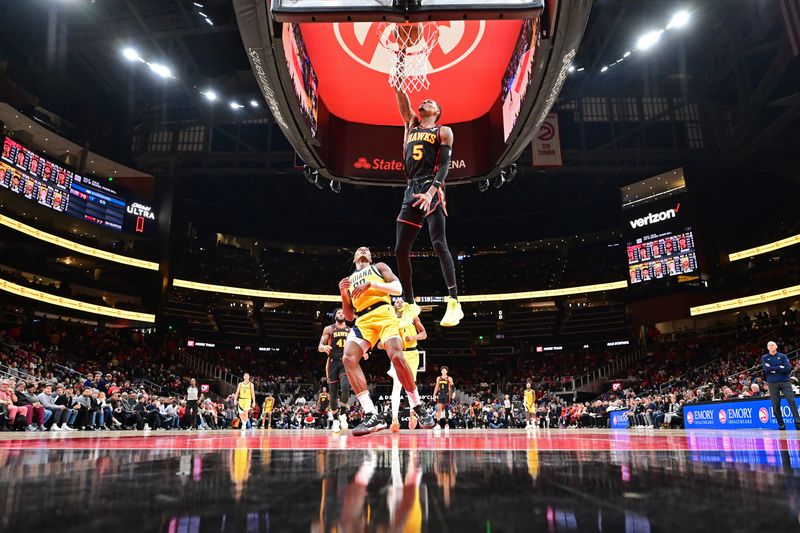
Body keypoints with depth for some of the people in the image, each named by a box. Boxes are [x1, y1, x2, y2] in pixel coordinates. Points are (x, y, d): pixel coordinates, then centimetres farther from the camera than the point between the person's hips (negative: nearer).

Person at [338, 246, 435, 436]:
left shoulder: (379, 267, 21)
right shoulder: (349, 280, 29)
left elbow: (398, 288, 4)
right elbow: (349, 316, 23)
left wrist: (371, 284, -8)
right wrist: (343, 293, 6)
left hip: (384, 314, -3)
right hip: (363, 320, 4)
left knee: (397, 357, -24)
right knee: (348, 358, -22)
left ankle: (419, 408, -4)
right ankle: (372, 416, -24)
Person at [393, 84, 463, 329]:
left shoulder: (443, 131, 7)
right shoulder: (411, 125, 25)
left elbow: (444, 165, -4)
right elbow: (403, 103, 13)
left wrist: (431, 191, -20)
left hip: (431, 191, -6)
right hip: (411, 192, 6)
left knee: (439, 245, -18)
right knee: (400, 250, 1)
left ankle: (454, 303, -17)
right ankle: (409, 305, 10)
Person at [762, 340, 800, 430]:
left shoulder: (783, 356, 7)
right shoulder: (764, 358, 8)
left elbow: (788, 368, -8)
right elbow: (767, 369, -8)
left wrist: (773, 369, -10)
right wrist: (780, 367, -8)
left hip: (785, 381, 0)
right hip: (772, 383, 1)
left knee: (792, 401, -11)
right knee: (775, 406, 2)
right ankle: (781, 425, 10)